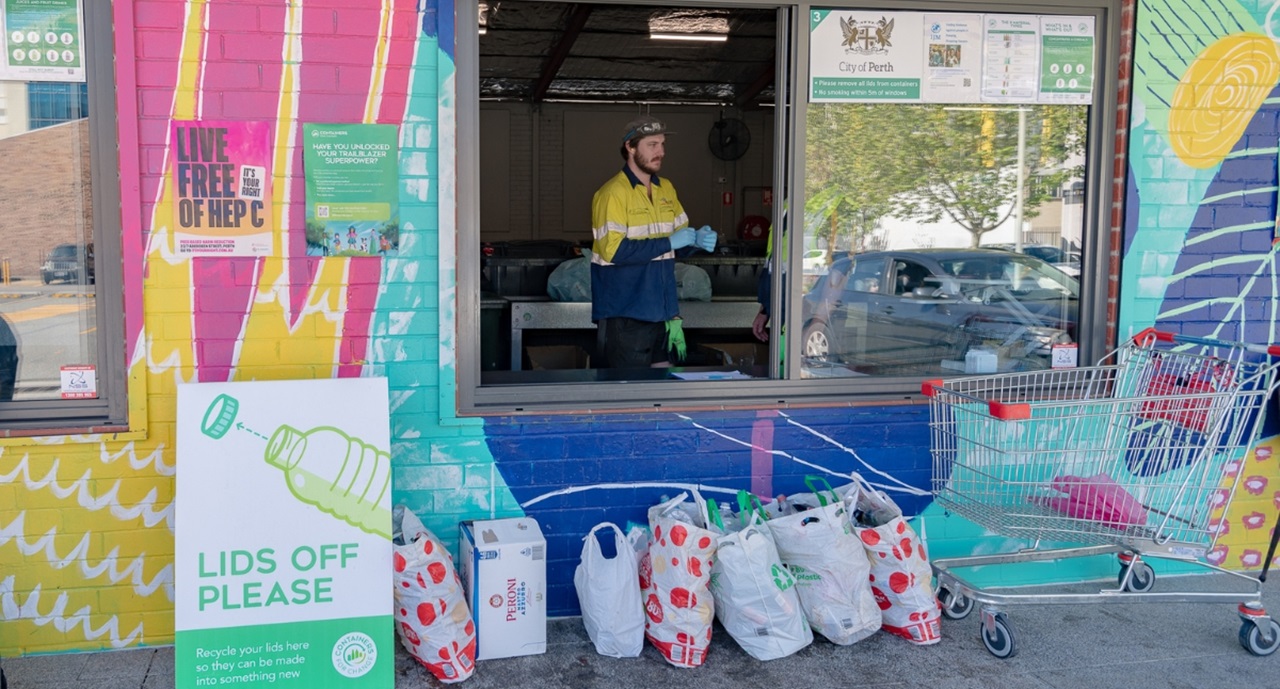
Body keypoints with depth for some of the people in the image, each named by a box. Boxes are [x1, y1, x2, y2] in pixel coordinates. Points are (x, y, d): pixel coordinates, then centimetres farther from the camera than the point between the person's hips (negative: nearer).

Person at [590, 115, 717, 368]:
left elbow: (680, 238, 19)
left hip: (663, 312, 7)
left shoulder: (666, 189, 12)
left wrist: (697, 239, -5)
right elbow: (613, 251, -21)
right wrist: (668, 243, -19)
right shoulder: (612, 193, -12)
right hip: (625, 315, -7)